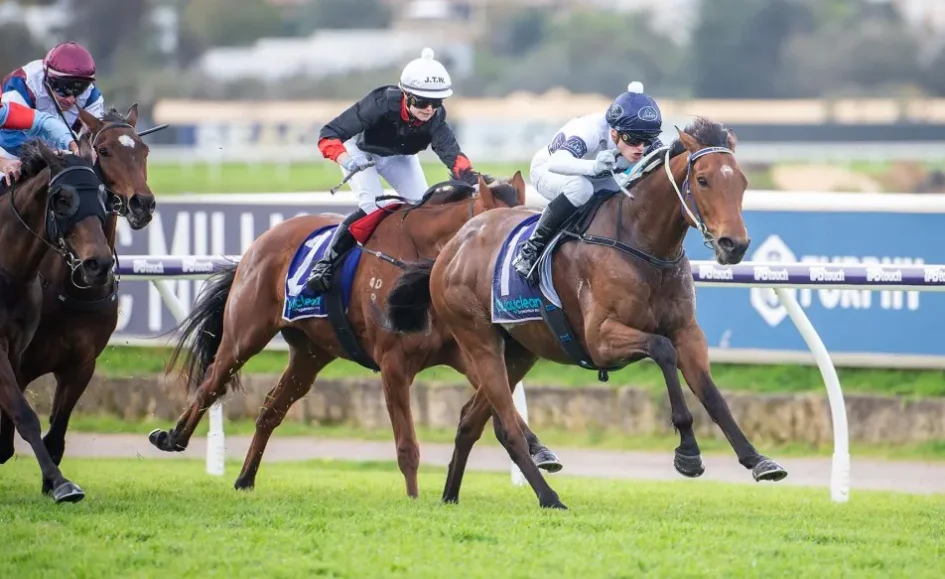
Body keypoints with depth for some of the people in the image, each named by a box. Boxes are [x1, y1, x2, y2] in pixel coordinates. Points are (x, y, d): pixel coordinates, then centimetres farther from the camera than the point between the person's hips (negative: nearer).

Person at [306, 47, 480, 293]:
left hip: (399, 157, 4)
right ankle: (326, 263, -17)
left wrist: (471, 178, -63)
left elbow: (451, 153, -43)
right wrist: (347, 161, -58)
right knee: (371, 207, -24)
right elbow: (329, 135, -39)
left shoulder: (435, 119, -30)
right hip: (361, 151, -4)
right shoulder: (381, 104, -40)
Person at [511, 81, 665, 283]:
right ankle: (532, 249, -24)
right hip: (548, 171, -6)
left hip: (596, 178, 6)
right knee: (580, 188, -40)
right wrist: (593, 167, -77)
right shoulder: (592, 132, -43)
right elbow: (556, 163, -58)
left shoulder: (644, 139, -25)